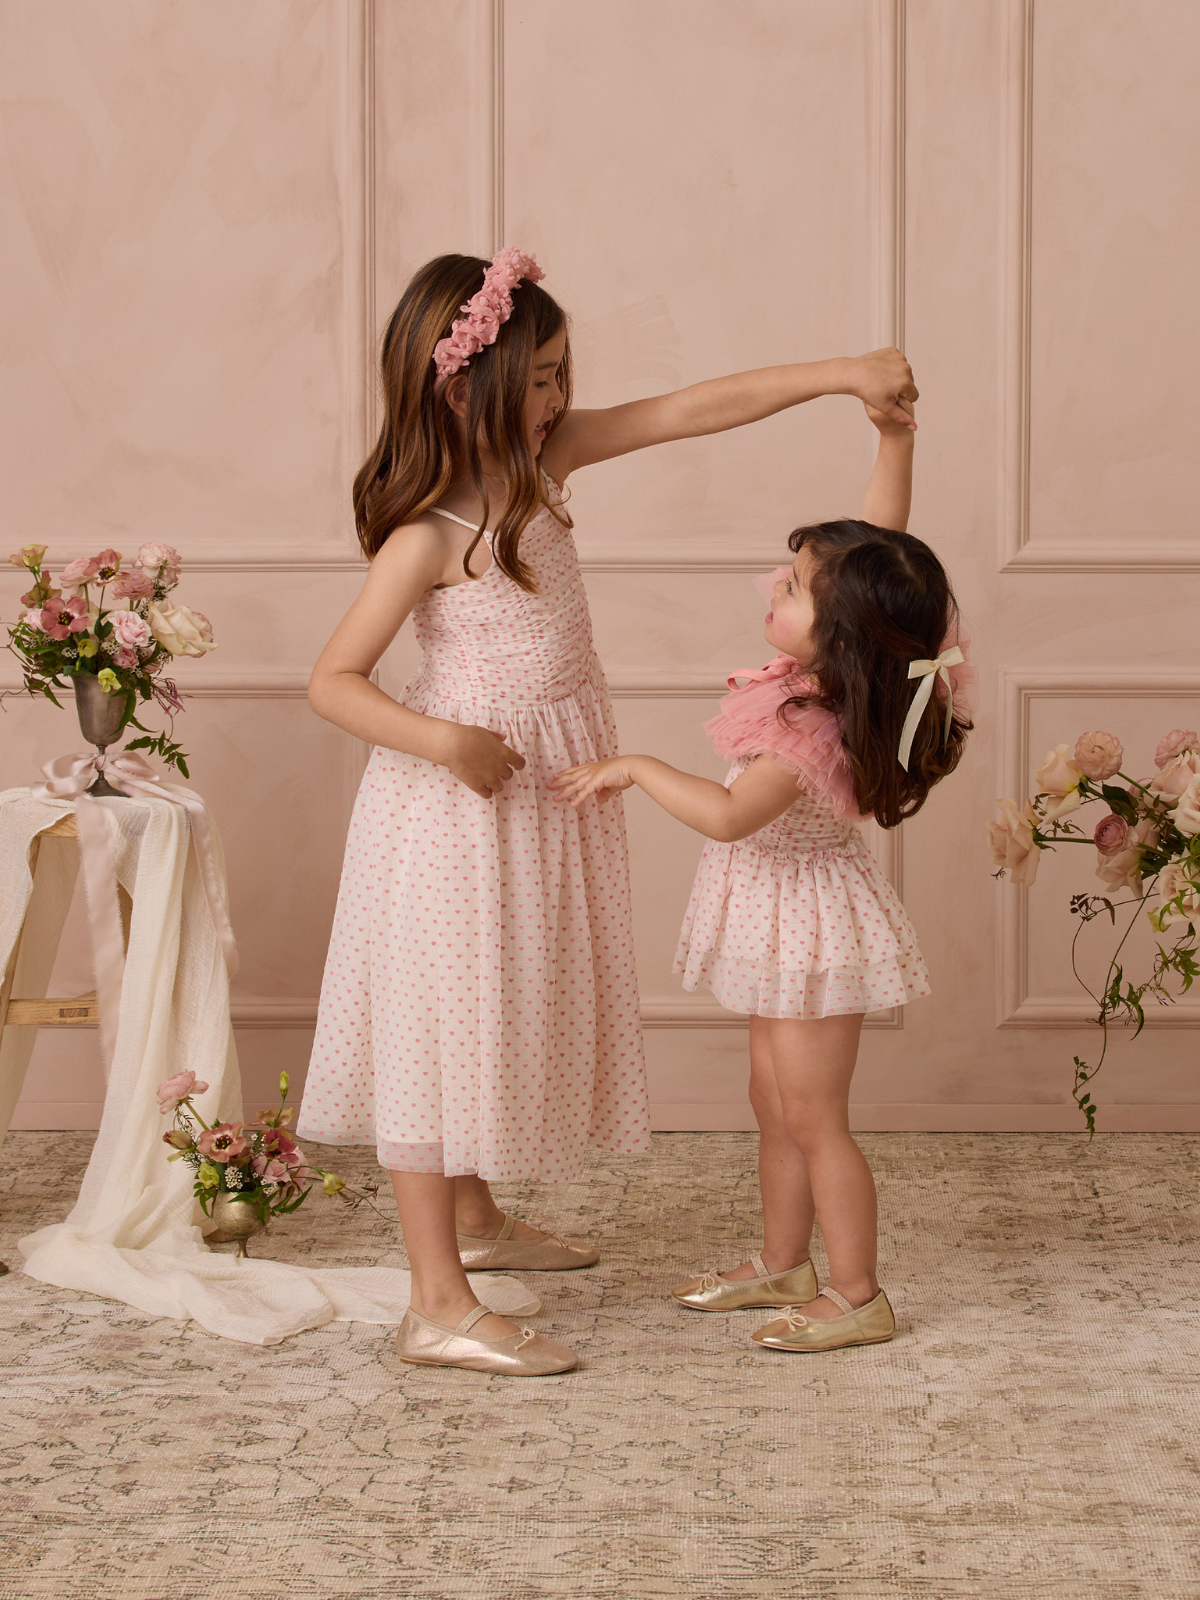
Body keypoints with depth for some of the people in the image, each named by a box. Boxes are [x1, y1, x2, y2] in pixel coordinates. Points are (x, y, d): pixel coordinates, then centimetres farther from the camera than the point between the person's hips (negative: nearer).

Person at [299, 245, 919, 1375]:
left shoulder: (545, 459, 0)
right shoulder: (425, 537, -20)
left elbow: (692, 410, 0)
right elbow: (332, 681, -19)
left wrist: (841, 375, -5)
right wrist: (446, 743, -32)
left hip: (548, 782, 8)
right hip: (464, 791, -8)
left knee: (500, 1011, 20)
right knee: (442, 1016, -6)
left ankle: (474, 1217, 39)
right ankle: (439, 1304, -5)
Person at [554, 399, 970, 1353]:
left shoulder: (813, 729, -30)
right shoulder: (836, 671, -6)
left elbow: (730, 815, -36)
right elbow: (881, 532, -1)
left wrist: (639, 767, -25)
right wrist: (895, 434, -11)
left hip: (811, 924, -9)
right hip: (786, 915, 9)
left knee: (813, 1116, 1)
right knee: (776, 1103, 19)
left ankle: (858, 1297, 12)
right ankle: (783, 1265, 32)